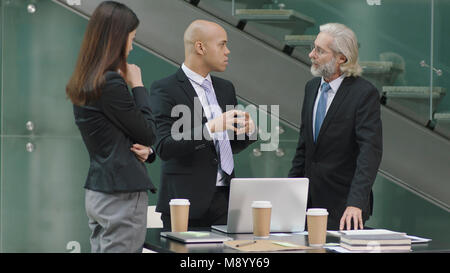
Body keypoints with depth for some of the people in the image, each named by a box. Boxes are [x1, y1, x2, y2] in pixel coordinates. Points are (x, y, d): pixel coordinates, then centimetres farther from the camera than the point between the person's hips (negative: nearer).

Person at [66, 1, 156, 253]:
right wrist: (138, 85, 0)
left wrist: (144, 149, 0)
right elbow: (148, 134, -8)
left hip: (98, 192, 9)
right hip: (122, 196, -9)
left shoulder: (85, 83, 12)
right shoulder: (111, 84, -17)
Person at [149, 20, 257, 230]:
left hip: (225, 197, 6)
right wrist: (210, 128, -24)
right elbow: (164, 148, -16)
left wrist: (247, 130, 0)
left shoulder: (225, 88, 15)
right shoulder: (164, 90, -6)